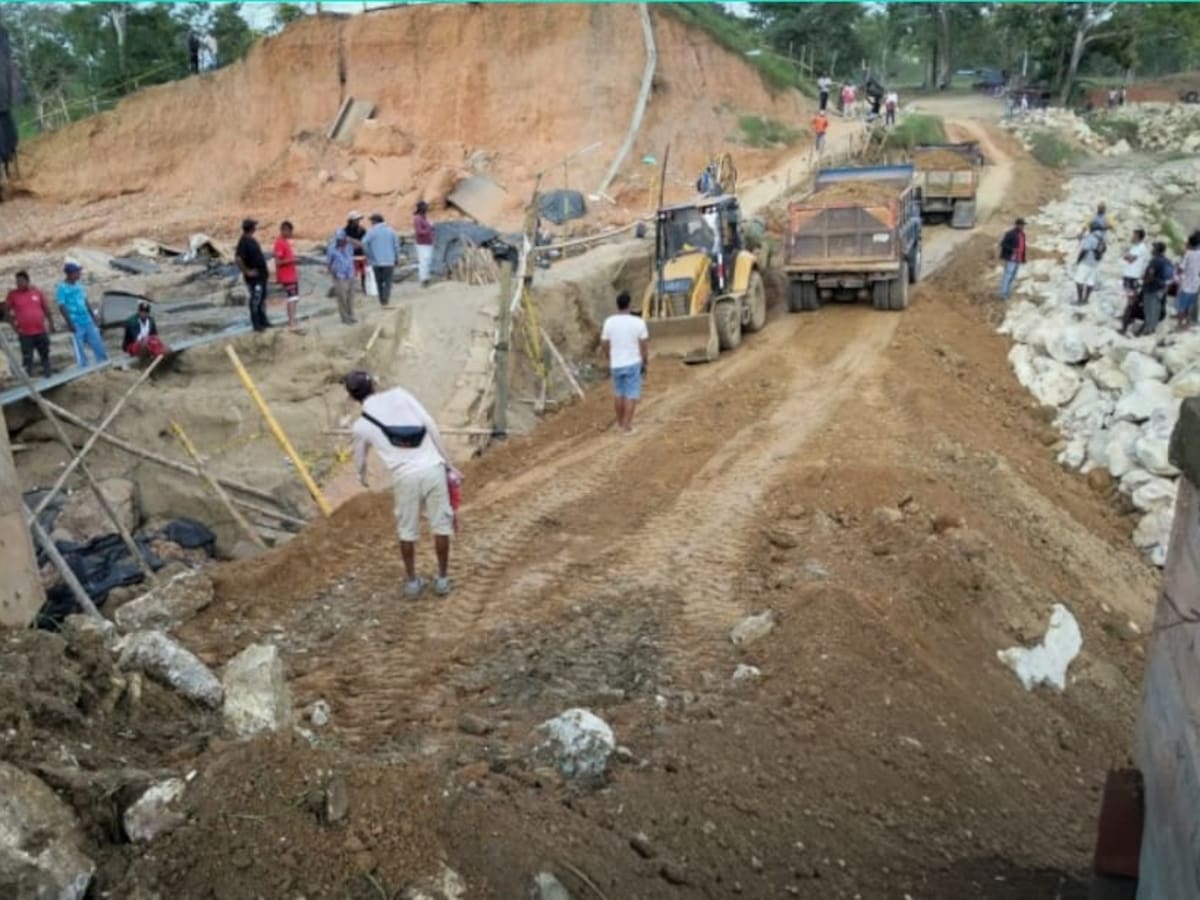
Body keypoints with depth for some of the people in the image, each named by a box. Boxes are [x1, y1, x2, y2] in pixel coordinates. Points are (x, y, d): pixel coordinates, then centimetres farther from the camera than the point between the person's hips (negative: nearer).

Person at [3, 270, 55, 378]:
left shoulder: (37, 292, 3)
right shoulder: (12, 294, -3)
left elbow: (46, 309, 11)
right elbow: (6, 312, 5)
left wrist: (51, 325, 8)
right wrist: (14, 326, -4)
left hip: (41, 331, 2)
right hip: (25, 334, -2)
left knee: (45, 355, 13)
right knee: (27, 359, -2)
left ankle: (49, 376, 26)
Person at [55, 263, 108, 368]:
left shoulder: (79, 286, 10)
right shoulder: (62, 288, -10)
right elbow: (62, 307, -12)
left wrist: (94, 318, 17)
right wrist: (69, 324, -17)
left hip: (88, 322, 7)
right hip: (76, 324, -6)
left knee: (98, 346, 10)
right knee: (80, 351, 0)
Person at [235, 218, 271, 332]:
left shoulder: (251, 239, 9)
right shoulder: (244, 242, -21)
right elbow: (238, 259, -30)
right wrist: (247, 271, -22)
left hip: (261, 274, 10)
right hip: (254, 276, -10)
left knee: (262, 298, 18)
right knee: (255, 299, -1)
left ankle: (263, 321, 29)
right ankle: (256, 324, 7)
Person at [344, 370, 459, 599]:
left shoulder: (360, 426, 9)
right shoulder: (399, 394, 8)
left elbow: (360, 461, 26)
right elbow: (430, 425, 2)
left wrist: (363, 477, 51)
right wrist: (448, 463, 6)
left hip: (405, 476, 0)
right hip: (432, 468, 0)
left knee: (407, 530, 19)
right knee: (441, 525, 14)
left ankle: (412, 582, 30)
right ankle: (442, 579, 24)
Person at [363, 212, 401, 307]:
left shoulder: (371, 231, -3)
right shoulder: (391, 230, 2)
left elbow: (364, 243, -16)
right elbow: (396, 245, 0)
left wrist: (369, 255, -4)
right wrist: (396, 258, 9)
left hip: (376, 261, 0)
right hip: (389, 261, 0)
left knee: (379, 282, 15)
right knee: (387, 282, 1)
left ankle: (382, 301, 20)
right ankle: (385, 301, -13)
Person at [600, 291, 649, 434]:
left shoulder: (609, 322, -8)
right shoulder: (638, 322, -13)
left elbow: (604, 345, -1)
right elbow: (644, 346, -9)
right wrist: (644, 363, 3)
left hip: (616, 364, 3)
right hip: (633, 363, -3)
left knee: (618, 393, 19)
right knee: (631, 394, 5)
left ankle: (620, 422, 30)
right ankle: (627, 425, 3)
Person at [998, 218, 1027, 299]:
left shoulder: (1022, 234, 14)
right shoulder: (1010, 234, -12)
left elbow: (1023, 247, 20)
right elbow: (1003, 244, -15)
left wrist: (1023, 258, 18)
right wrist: (1011, 249, -27)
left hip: (1018, 259, 8)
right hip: (1010, 258, -8)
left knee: (1013, 277, 9)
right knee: (1007, 276, -11)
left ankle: (1008, 293, 15)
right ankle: (1003, 294, -10)